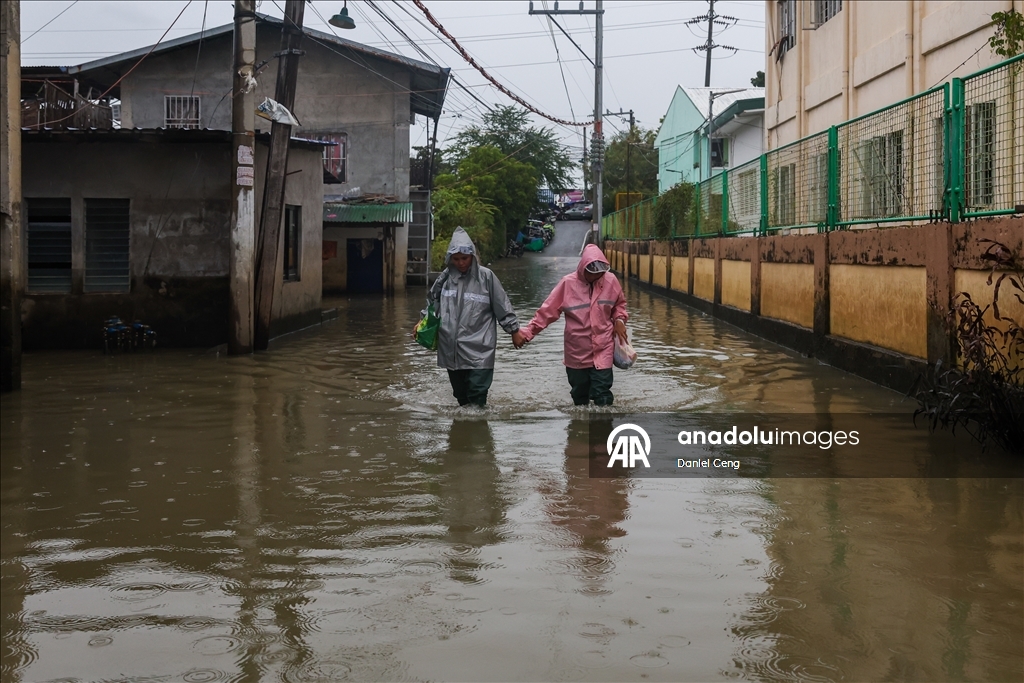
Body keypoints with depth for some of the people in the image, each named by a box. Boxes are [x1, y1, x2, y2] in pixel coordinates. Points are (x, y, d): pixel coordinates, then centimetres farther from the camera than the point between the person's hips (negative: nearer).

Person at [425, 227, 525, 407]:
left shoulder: (485, 276, -6)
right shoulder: (446, 277, 4)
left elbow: (502, 306, 0)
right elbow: (433, 300, 21)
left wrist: (514, 331, 3)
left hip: (478, 349, -4)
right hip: (451, 349, 4)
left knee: (477, 394, -11)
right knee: (460, 392, 13)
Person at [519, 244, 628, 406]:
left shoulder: (610, 280, -4)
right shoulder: (568, 283, -9)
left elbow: (619, 303, 15)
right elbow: (547, 310, -6)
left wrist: (619, 320, -4)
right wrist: (528, 332, -11)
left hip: (603, 349, 0)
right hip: (577, 350, 0)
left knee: (602, 395, -8)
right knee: (579, 395, 14)